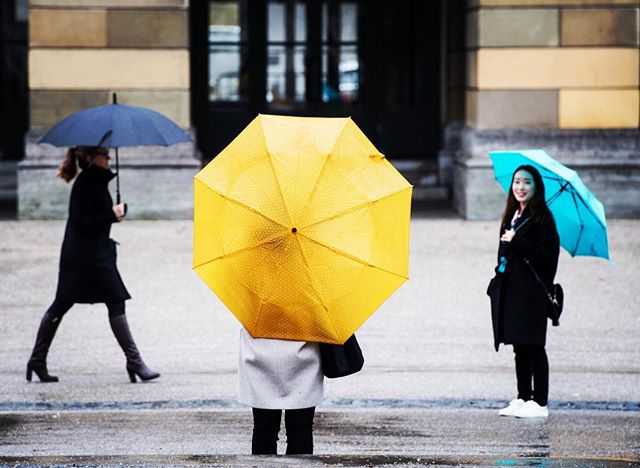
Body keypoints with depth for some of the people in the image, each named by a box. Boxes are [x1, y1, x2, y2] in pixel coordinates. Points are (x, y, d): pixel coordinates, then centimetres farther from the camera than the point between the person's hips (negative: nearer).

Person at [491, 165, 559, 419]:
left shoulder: (541, 217, -9)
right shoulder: (513, 216, 15)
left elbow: (545, 254, -17)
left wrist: (516, 241, -20)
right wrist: (500, 274, 11)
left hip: (532, 291, -8)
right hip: (512, 290, 8)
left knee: (533, 347, -5)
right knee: (520, 348, 11)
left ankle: (539, 403, -2)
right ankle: (523, 399, 17)